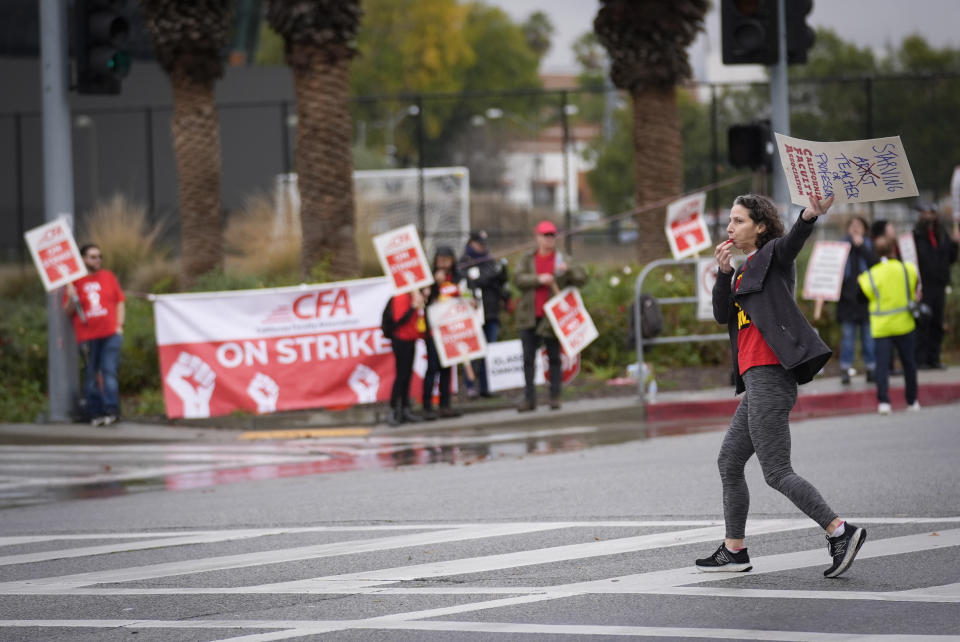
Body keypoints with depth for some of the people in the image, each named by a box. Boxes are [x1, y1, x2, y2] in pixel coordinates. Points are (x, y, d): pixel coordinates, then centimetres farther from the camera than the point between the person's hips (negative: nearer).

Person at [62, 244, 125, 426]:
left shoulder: (108, 276, 12)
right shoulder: (75, 281, 7)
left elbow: (120, 301, 15)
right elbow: (68, 311, 7)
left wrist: (119, 325, 4)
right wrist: (71, 298, -14)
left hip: (110, 334, 0)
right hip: (87, 335, 0)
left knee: (109, 371, -8)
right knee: (91, 375, 1)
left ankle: (110, 410, -9)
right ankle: (94, 413, 6)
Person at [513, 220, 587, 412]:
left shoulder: (562, 261, 6)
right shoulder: (527, 260, 11)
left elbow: (581, 279, -5)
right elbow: (518, 279, -5)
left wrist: (568, 269, -24)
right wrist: (538, 279, -19)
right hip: (529, 316, 2)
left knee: (554, 357, 3)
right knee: (528, 358, 0)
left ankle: (555, 397, 7)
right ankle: (529, 398, 2)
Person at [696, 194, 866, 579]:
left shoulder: (772, 256, -2)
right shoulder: (746, 270, 23)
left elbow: (792, 242, -25)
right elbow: (722, 315, 12)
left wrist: (811, 214, -48)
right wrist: (724, 272, -3)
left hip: (770, 376, -10)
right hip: (756, 381, 10)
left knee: (776, 471, -12)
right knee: (729, 462, 15)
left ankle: (840, 532, -14)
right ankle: (733, 551, 22)